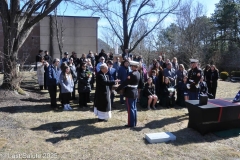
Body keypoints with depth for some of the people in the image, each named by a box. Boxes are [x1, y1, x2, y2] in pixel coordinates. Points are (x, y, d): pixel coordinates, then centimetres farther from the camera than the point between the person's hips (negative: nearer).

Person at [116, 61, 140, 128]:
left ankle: (131, 124, 8)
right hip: (135, 92, 9)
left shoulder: (132, 74, -21)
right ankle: (134, 123, 24)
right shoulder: (138, 73, 7)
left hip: (130, 93, -9)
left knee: (130, 109, 0)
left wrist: (117, 89, -16)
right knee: (134, 108, 15)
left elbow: (125, 83, -21)